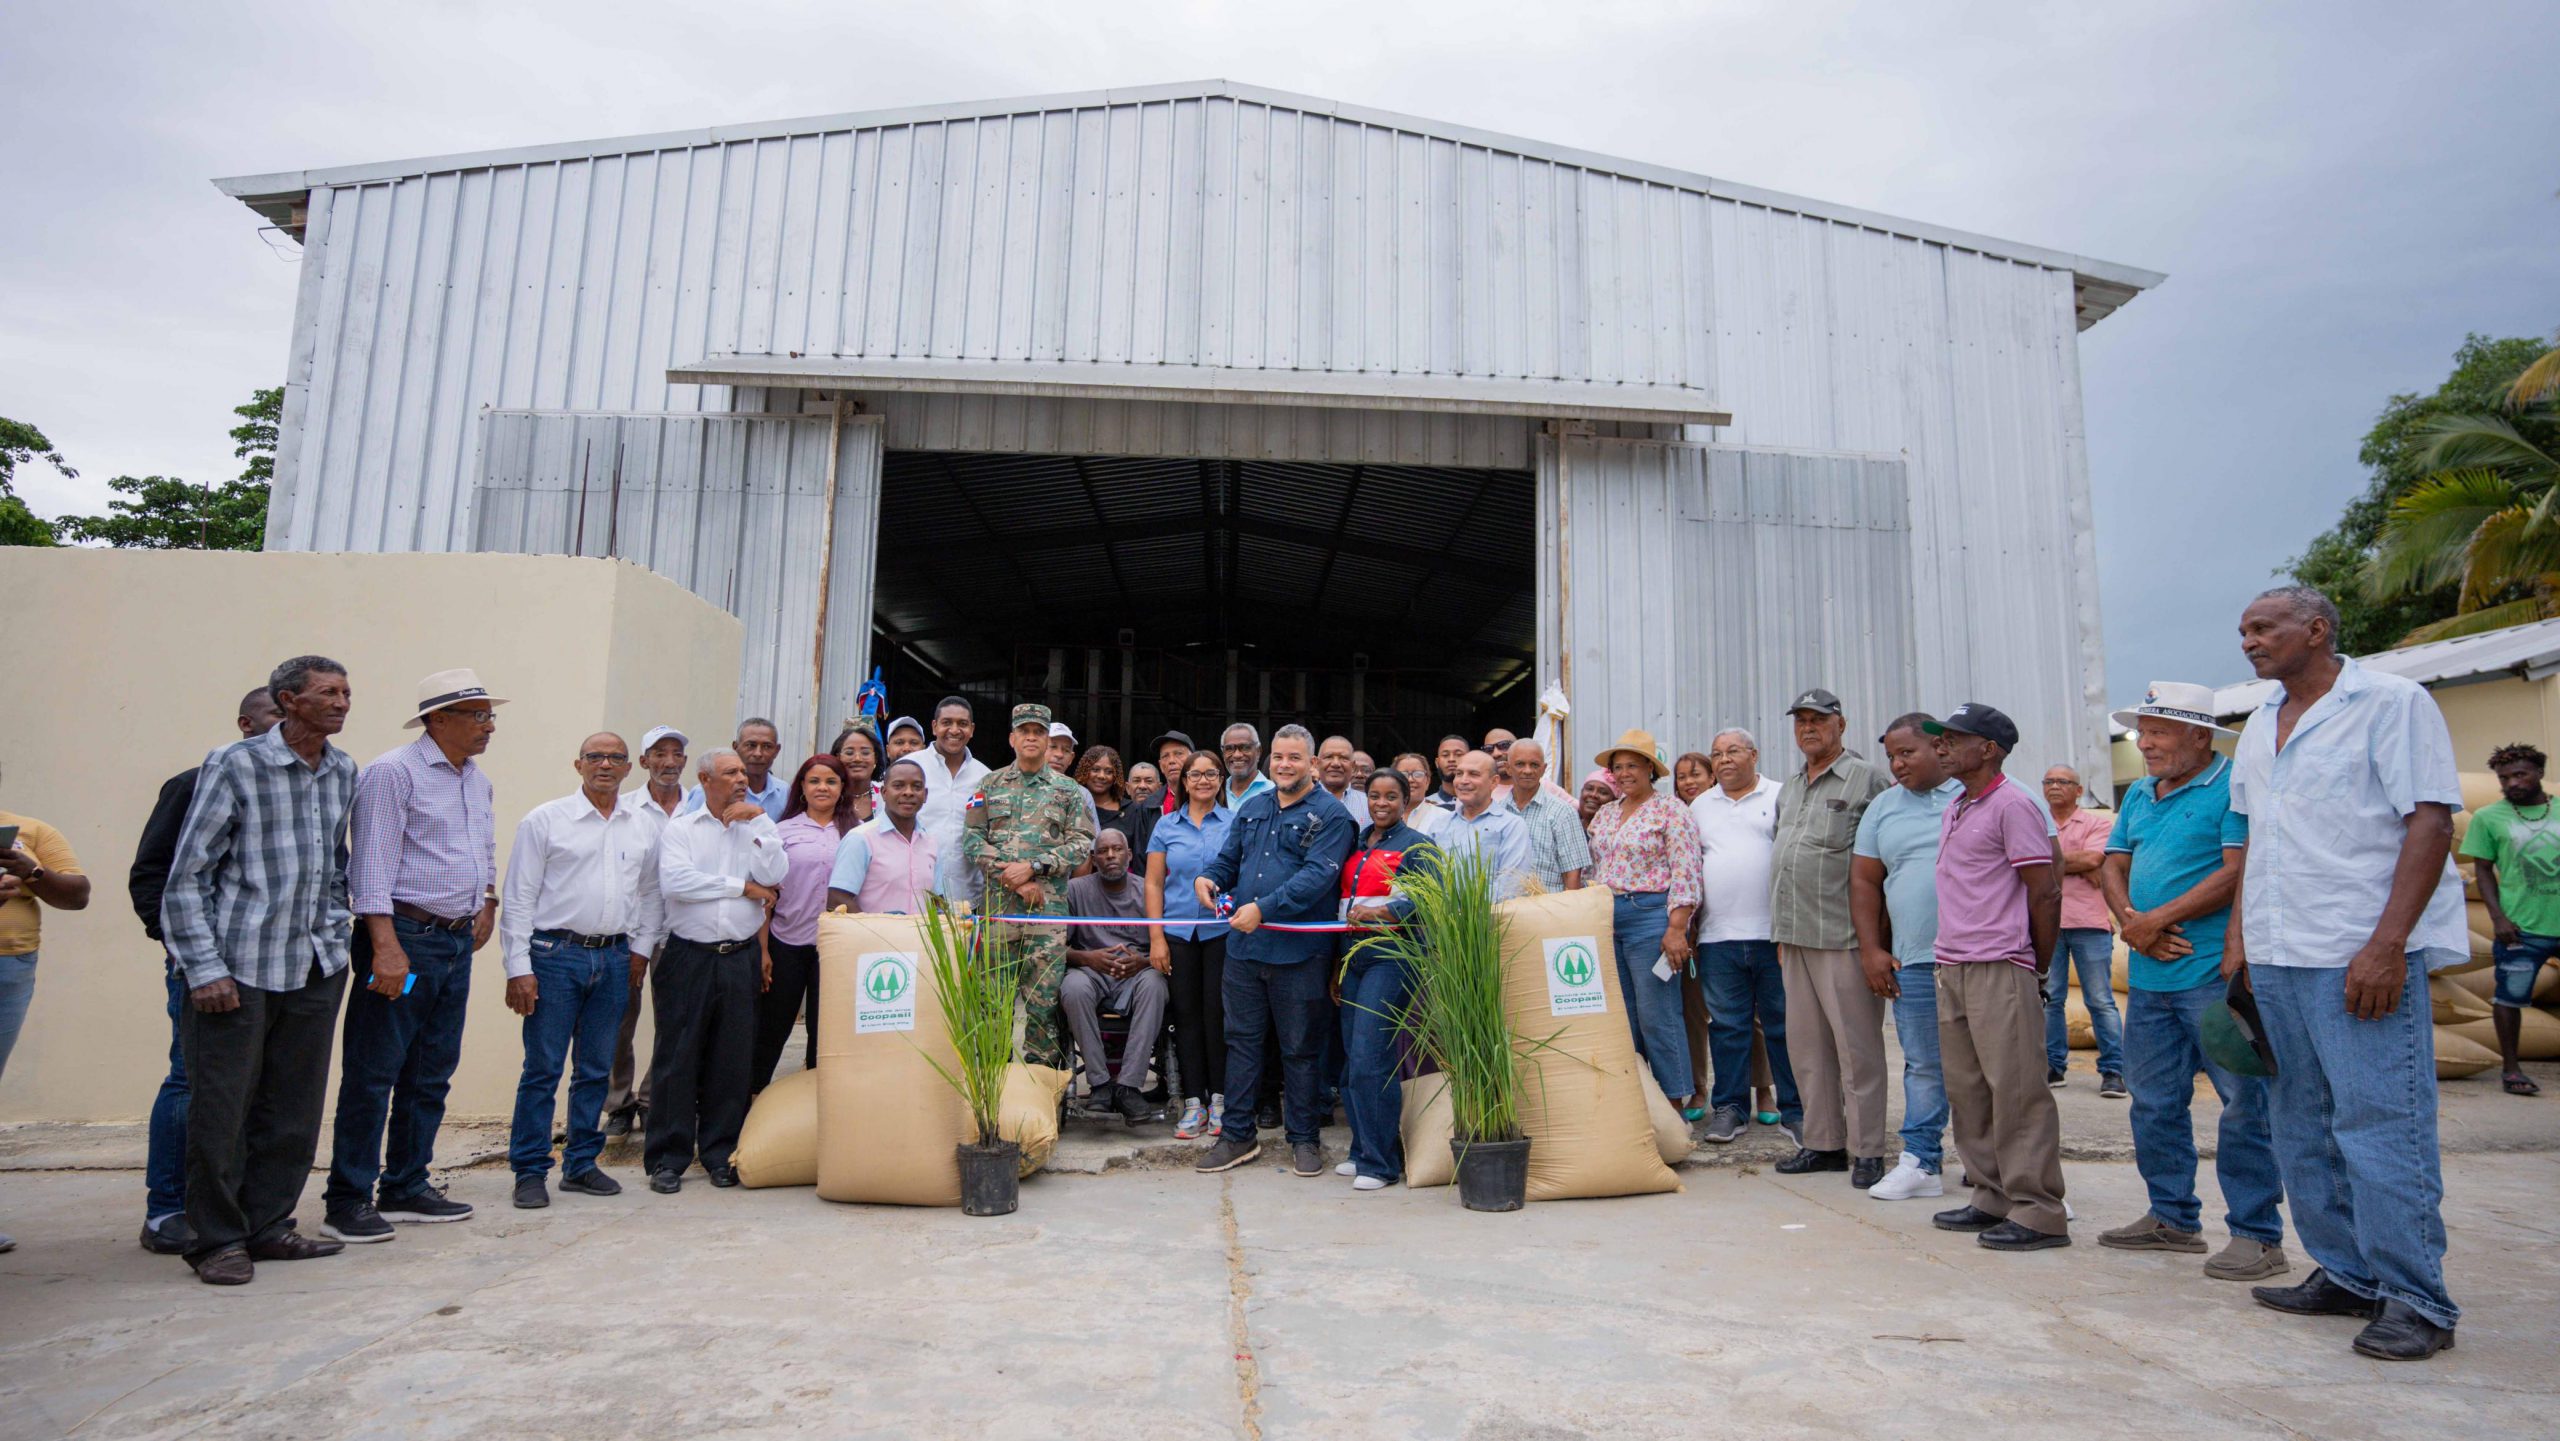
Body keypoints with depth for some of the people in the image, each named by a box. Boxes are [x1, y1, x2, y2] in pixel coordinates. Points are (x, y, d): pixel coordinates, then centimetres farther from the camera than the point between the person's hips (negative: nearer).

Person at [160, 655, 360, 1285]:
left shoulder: (344, 772, 9)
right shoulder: (235, 765, -7)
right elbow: (187, 875, -6)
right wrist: (205, 968, -11)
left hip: (316, 968, 5)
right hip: (240, 968, -5)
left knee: (294, 1109, 10)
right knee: (221, 1108, 2)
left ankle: (268, 1226, 23)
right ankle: (218, 1239, 15)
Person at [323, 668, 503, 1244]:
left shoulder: (478, 781, 15)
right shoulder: (393, 772, -10)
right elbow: (372, 862, -16)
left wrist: (487, 902, 22)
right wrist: (386, 945, -23)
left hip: (456, 943, 8)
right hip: (404, 935, -8)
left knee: (432, 1073, 13)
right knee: (374, 1073, -3)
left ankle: (406, 1188, 23)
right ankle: (347, 1200, 6)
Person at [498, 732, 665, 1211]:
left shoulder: (647, 825, 8)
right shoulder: (545, 820, -2)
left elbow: (652, 891, 16)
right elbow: (518, 898, -4)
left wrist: (641, 947, 9)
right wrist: (518, 968, -8)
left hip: (614, 957, 4)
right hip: (555, 955, -3)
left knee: (596, 1070, 11)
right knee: (543, 1069, 0)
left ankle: (581, 1165, 22)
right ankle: (530, 1171, 11)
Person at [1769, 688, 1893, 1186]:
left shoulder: (1867, 780, -4)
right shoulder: (1788, 789, 18)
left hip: (1844, 937, -7)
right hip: (1796, 939, 7)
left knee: (1856, 1045, -3)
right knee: (1805, 1045, 11)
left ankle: (1867, 1150, 6)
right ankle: (1823, 1142, 20)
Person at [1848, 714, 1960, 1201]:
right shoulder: (1883, 808, 14)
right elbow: (1864, 881, 13)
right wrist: (1871, 950, 5)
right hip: (1914, 960, 3)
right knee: (1923, 1065, 8)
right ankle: (1920, 1163, 14)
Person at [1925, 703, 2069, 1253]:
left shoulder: (2012, 806, -10)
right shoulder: (1953, 810, 16)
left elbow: (2044, 893, -9)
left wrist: (2037, 966, -3)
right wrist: (1948, 957, 16)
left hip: (2000, 969, -9)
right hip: (1951, 967, 9)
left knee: (2016, 1089, -4)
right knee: (1966, 1089, 12)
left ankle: (2039, 1212, 3)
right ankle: (1992, 1197, 21)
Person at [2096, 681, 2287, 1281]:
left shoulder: (2234, 787, -7)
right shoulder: (2139, 795, 17)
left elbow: (2237, 872, -16)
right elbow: (2113, 867, 15)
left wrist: (2153, 921, -13)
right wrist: (2133, 924, -5)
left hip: (2215, 975, -8)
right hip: (2149, 977, 8)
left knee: (2242, 1106, -2)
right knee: (2155, 1104, 13)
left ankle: (2257, 1234, 7)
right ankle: (2173, 1218, 25)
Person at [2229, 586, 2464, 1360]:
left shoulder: (2392, 702, -5)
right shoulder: (2260, 725, 16)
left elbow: (2431, 821, -12)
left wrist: (2386, 945, -19)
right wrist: (2240, 939, 14)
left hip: (2361, 956, -7)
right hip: (2275, 959, 8)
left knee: (2380, 1125, -5)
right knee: (2302, 1128, 12)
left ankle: (2416, 1299, 6)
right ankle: (2345, 1275, 24)